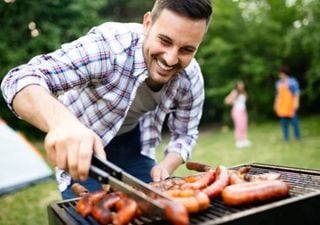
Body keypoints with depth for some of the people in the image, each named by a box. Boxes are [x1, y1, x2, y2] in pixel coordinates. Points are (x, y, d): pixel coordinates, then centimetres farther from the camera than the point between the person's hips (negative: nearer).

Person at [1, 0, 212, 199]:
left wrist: (166, 167, -25)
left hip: (134, 146, 4)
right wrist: (62, 122, -62)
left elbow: (185, 134, -4)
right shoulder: (108, 44, -35)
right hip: (81, 148, -3)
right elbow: (20, 79, -41)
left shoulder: (192, 79, -19)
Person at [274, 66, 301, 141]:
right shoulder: (278, 83, 14)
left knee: (294, 120, -4)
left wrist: (296, 102, -14)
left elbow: (297, 93, -6)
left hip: (290, 104, -5)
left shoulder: (293, 81, -2)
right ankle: (286, 137, 10)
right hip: (282, 105, 5)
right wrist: (276, 104, 16)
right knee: (284, 121, 4)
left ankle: (297, 136, 6)